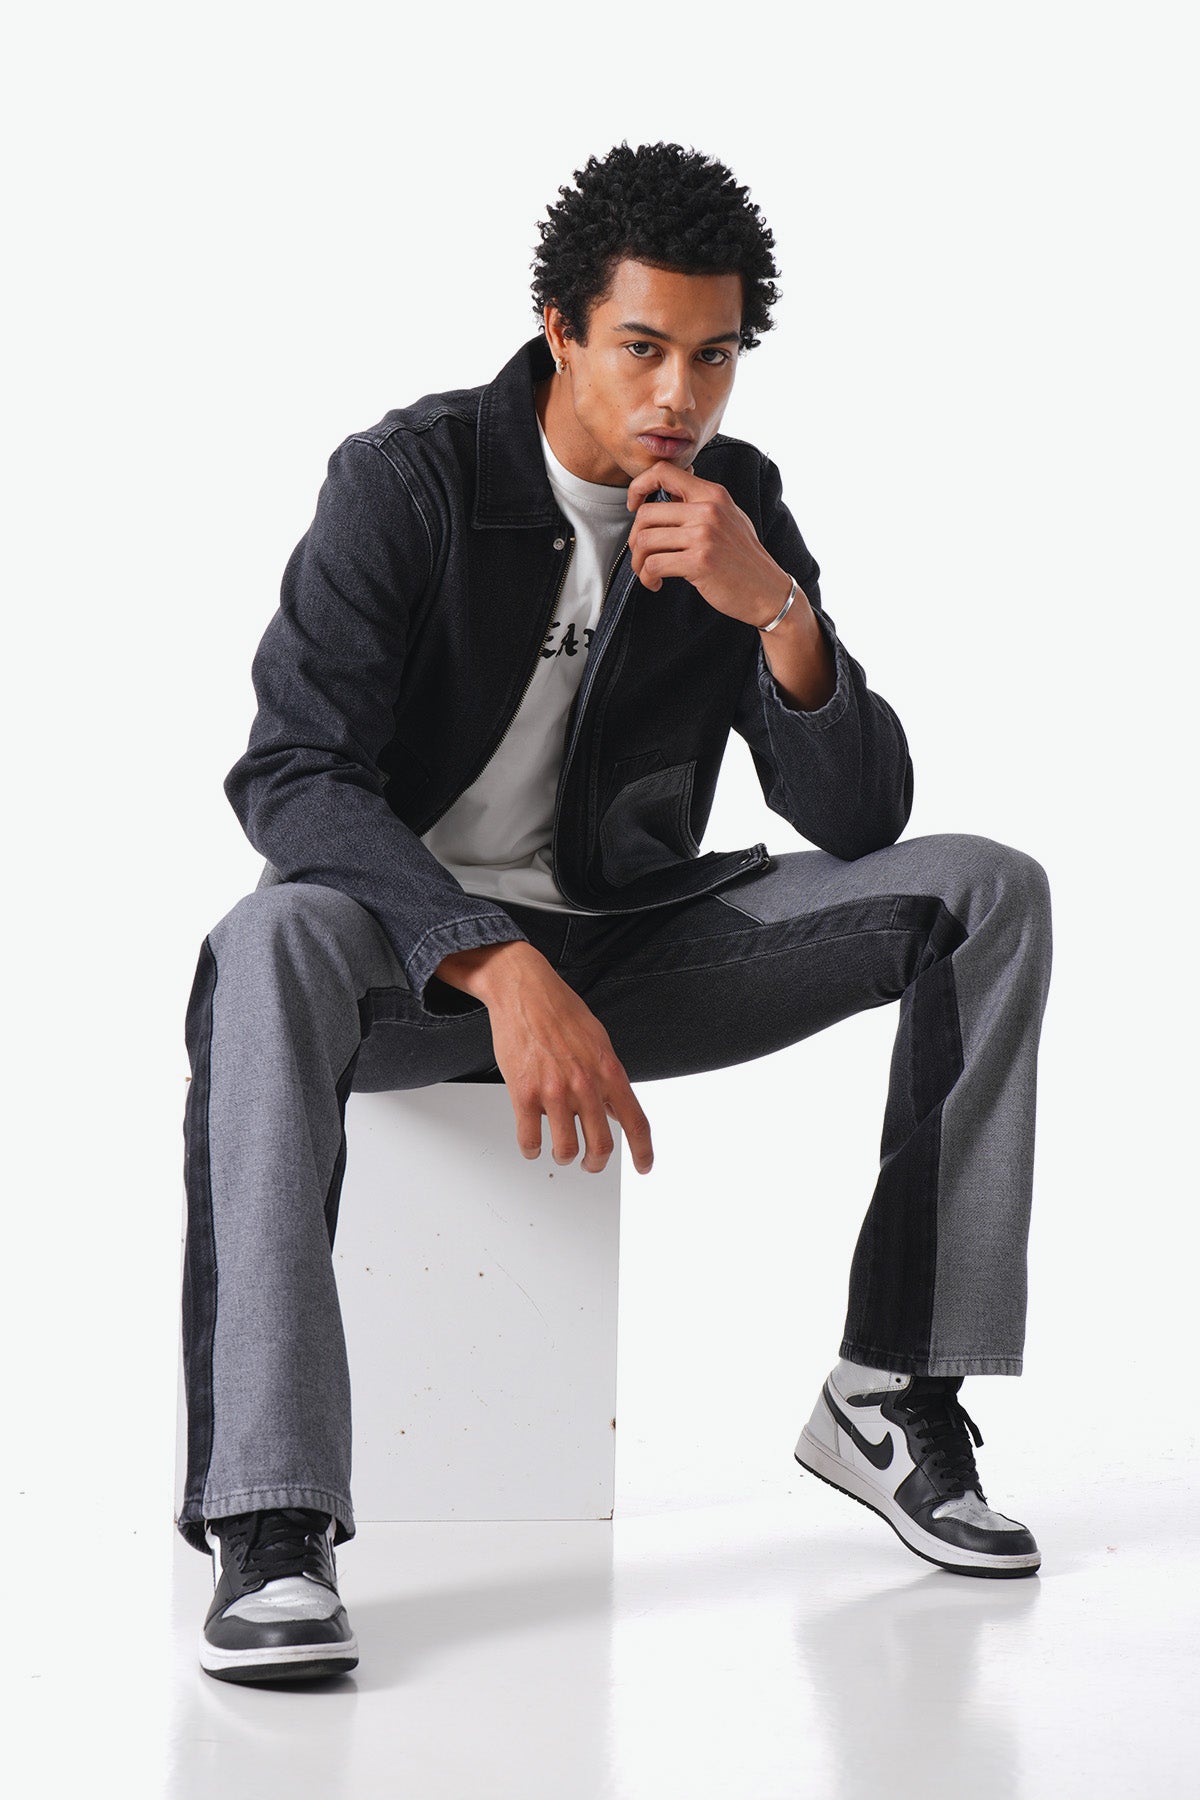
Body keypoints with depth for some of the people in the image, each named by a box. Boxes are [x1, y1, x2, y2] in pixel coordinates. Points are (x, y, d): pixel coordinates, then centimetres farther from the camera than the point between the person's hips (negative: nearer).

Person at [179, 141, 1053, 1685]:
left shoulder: (738, 509, 2)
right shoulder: (408, 480, -12)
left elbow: (859, 820, -3)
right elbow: (293, 774, -24)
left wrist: (777, 608, -22)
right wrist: (504, 971, -37)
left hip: (631, 947, 5)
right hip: (418, 949, -5)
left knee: (985, 893, -11)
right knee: (273, 944, -40)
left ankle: (890, 1394, -13)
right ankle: (267, 1525, -46)